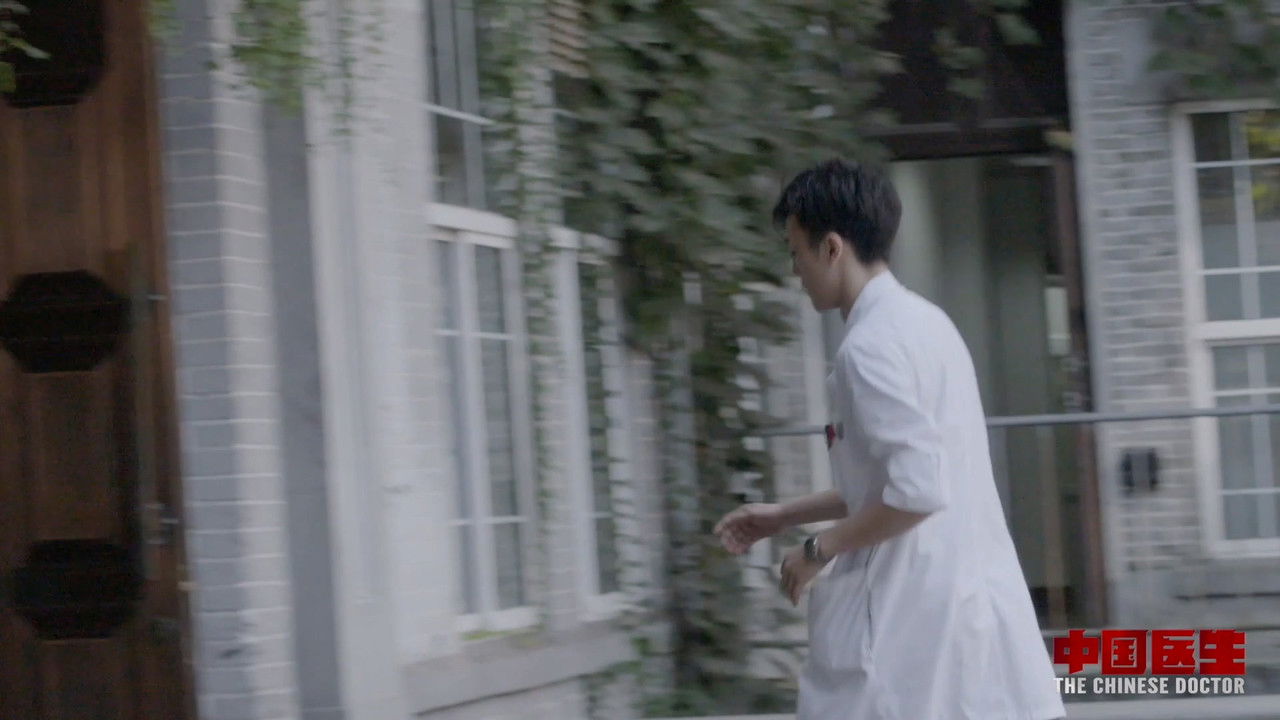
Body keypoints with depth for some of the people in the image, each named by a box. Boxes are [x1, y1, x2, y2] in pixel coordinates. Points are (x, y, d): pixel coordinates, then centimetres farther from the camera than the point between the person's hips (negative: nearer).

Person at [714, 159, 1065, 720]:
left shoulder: (872, 345, -15)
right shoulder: (922, 322, 14)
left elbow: (916, 492, -23)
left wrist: (819, 550, -10)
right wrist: (785, 516, 23)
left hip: (913, 611, -9)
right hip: (970, 598, 9)